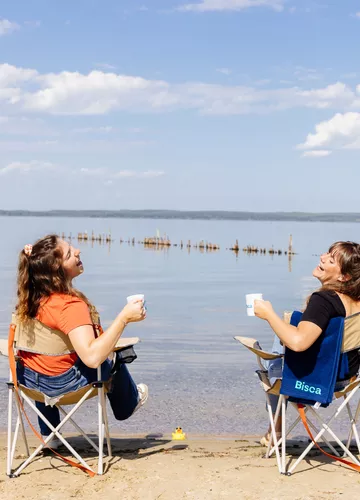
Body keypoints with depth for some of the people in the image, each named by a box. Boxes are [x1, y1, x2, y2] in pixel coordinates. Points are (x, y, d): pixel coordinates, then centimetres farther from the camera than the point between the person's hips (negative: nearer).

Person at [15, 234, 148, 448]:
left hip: (26, 377, 6)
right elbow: (92, 357, -42)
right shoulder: (71, 305, -33)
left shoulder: (32, 293, -11)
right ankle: (129, 403, 49)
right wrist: (124, 318, -39)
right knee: (113, 358, 20)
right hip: (60, 383, -6)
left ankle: (49, 435, 50)